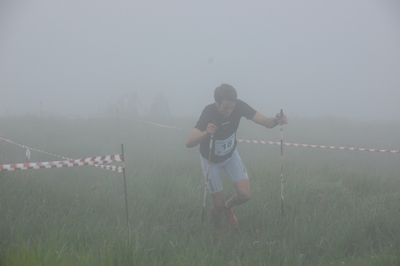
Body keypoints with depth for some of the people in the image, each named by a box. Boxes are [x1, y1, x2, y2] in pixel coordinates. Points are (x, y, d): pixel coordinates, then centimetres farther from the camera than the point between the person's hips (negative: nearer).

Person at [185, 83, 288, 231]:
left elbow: (266, 122, -29)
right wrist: (206, 133, -66)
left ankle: (228, 207, 27)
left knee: (245, 194, -8)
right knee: (219, 204, 0)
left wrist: (276, 120, -52)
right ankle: (217, 230, 33)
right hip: (211, 159, -3)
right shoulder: (209, 112, -36)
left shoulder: (238, 106, -27)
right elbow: (189, 143, -46)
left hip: (230, 154, 3)